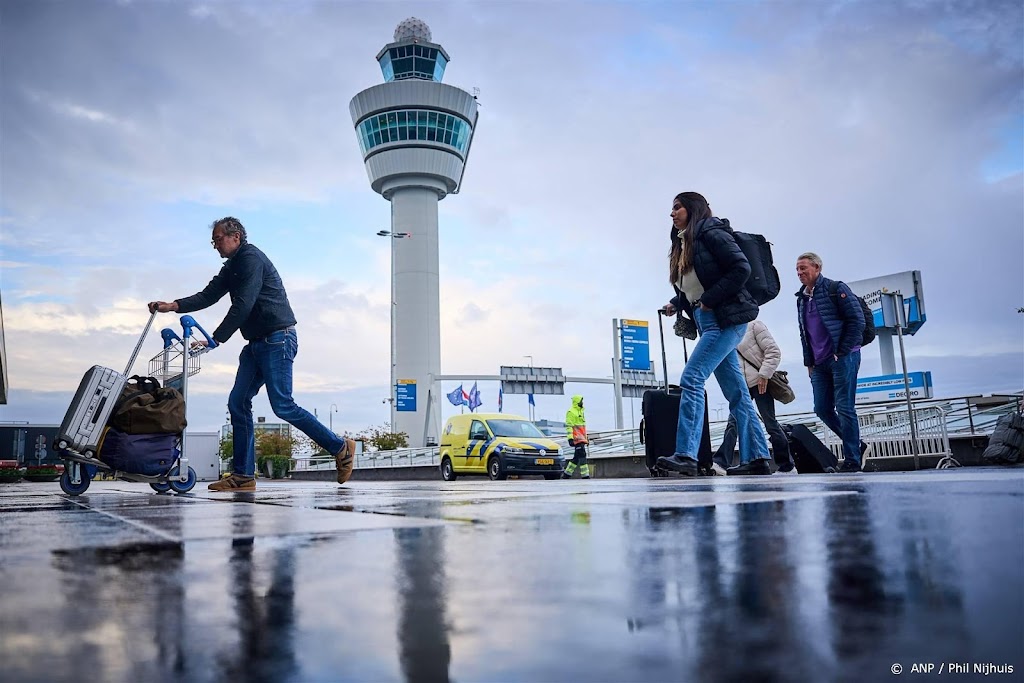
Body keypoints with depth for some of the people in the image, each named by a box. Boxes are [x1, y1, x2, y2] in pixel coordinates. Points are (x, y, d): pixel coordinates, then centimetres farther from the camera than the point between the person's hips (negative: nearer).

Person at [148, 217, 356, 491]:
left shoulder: (251, 258, -10)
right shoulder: (231, 267, 21)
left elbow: (242, 305, -19)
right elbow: (208, 296, 15)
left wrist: (215, 339, -19)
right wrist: (173, 306, 1)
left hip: (277, 339, -10)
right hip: (257, 343, 10)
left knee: (282, 405, -12)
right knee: (238, 402, 1)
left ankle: (341, 448, 0)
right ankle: (243, 476, 4)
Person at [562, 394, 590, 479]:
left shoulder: (580, 411, 22)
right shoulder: (571, 412, -8)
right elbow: (569, 426, -14)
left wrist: (586, 438, 26)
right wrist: (570, 438, -21)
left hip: (582, 438, 10)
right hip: (577, 438, -10)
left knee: (577, 457, 9)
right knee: (582, 455, -13)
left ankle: (566, 474, 16)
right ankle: (585, 475, -13)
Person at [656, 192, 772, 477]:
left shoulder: (711, 233, -7)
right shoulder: (683, 243, 19)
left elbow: (741, 268, -17)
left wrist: (709, 300, -17)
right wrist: (675, 304, 6)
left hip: (726, 320, -10)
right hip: (709, 323, 10)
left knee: (691, 379, -18)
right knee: (736, 392, 7)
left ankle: (686, 455, -21)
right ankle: (756, 458, 10)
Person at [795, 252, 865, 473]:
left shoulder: (836, 289, -3)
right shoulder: (802, 298, 17)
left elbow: (857, 320, -8)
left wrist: (842, 352, -13)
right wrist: (809, 362, 15)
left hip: (843, 358, -7)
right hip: (820, 363, 7)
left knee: (844, 408, -8)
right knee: (822, 409, 4)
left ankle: (852, 460, -1)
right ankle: (855, 445, 22)